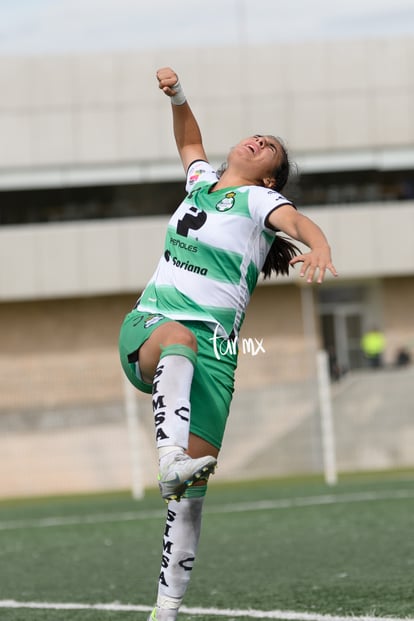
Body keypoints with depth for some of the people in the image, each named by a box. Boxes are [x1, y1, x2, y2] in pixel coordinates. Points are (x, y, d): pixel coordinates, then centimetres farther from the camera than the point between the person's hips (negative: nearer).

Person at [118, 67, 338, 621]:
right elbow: (189, 140, 40)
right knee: (177, 339, -38)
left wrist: (320, 249, -40)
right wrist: (178, 97, 24)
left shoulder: (259, 200, 4)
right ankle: (169, 460, -61)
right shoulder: (203, 180, 19)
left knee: (192, 488, -10)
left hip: (211, 345, -3)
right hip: (146, 324, 3)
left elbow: (300, 222, -18)